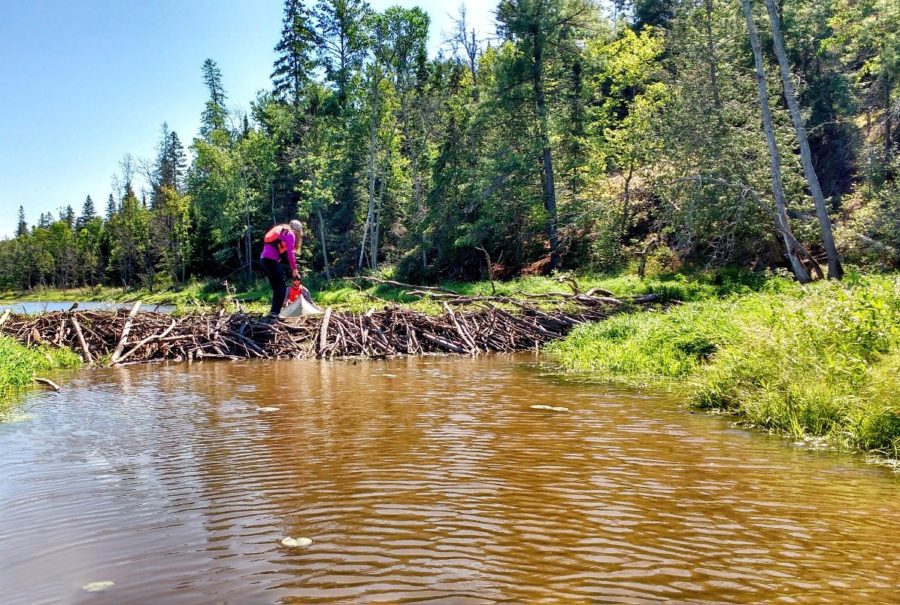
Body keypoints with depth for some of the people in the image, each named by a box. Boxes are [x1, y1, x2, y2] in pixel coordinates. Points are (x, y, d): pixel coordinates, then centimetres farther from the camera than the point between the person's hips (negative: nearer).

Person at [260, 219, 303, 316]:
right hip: (272, 259, -9)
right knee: (281, 286, -5)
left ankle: (274, 311, 13)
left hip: (264, 258, 9)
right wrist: (294, 269, -4)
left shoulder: (281, 232, 27)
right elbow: (290, 253, -9)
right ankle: (275, 312, -12)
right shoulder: (290, 234, 1)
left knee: (276, 287, 14)